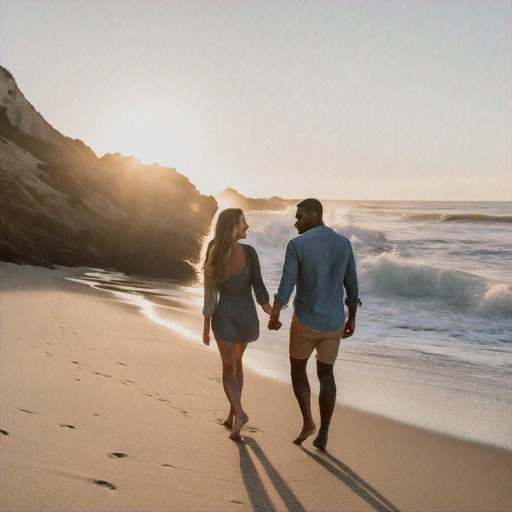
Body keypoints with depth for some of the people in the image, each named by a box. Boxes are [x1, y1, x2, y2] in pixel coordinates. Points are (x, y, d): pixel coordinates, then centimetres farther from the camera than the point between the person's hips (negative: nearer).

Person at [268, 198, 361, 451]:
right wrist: (351, 319, 17)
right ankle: (323, 434, 14)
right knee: (326, 374, 15)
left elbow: (285, 287, -14)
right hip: (334, 323, 4)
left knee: (297, 368, 18)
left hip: (305, 322, -4)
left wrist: (274, 316, 0)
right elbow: (352, 286, 7)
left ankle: (307, 421, 6)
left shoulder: (297, 245, -13)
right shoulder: (344, 244, 2)